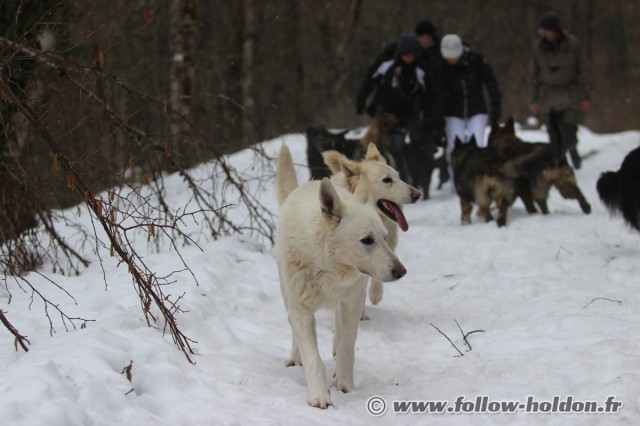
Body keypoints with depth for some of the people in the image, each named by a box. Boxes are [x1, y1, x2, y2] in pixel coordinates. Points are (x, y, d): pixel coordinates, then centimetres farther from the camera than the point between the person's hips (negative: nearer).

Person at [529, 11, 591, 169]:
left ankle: (572, 148, 16)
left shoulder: (572, 43, -6)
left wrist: (586, 97, -1)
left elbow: (583, 70, 0)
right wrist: (534, 100, 8)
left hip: (569, 93, -2)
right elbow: (534, 74, 8)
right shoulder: (538, 47, -1)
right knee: (554, 134, -2)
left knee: (568, 130, -13)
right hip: (548, 95, 2)